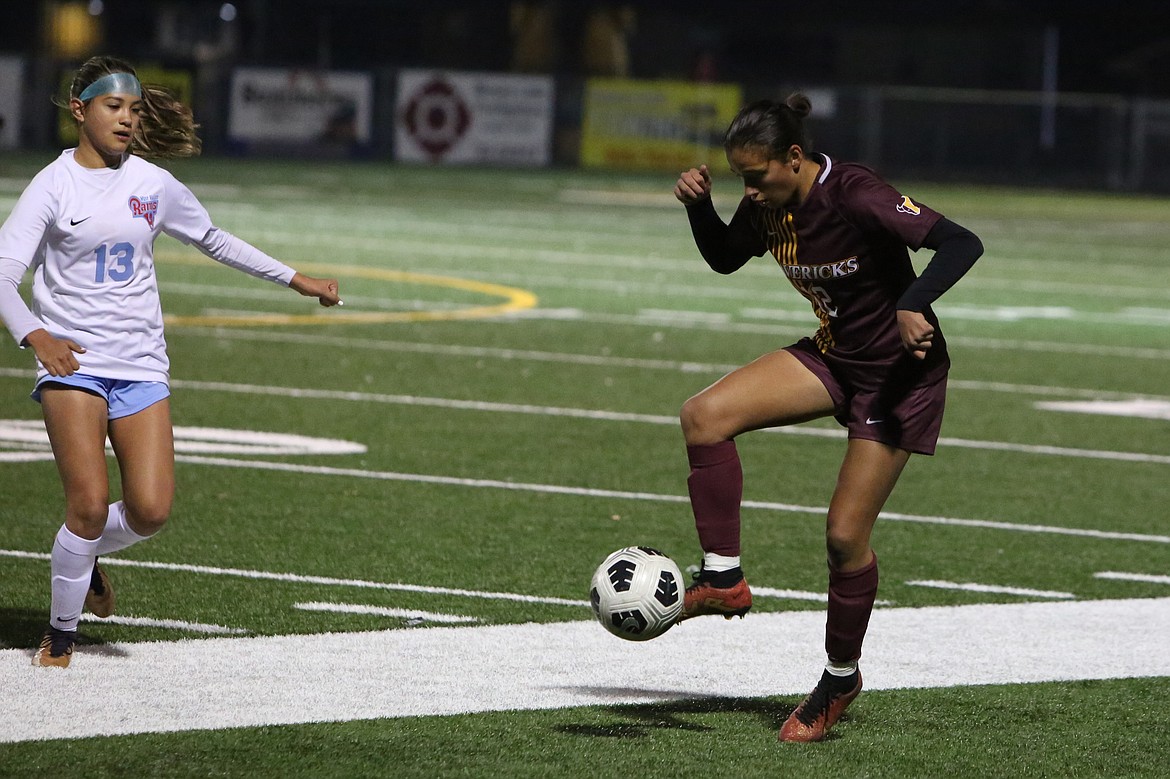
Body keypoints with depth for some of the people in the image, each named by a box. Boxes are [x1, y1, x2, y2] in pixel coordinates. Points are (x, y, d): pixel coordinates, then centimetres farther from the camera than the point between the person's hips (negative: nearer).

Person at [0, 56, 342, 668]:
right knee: (89, 503, -16)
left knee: (150, 510, -9)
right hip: (72, 362, -4)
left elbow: (215, 241, 24)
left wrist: (296, 279, 24)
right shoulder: (53, 186, -5)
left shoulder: (153, 185, 8)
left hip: (141, 367, 4)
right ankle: (60, 637, 4)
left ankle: (87, 557, 25)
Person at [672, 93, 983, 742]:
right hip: (833, 358, 7)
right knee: (704, 415, -14)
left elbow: (961, 244, -31)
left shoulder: (855, 197, -27)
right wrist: (698, 206, -6)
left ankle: (840, 676, 17)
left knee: (845, 535, -6)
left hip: (902, 372, -7)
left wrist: (915, 304, -47)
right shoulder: (769, 203, -6)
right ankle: (723, 580, -6)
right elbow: (724, 258, 14)